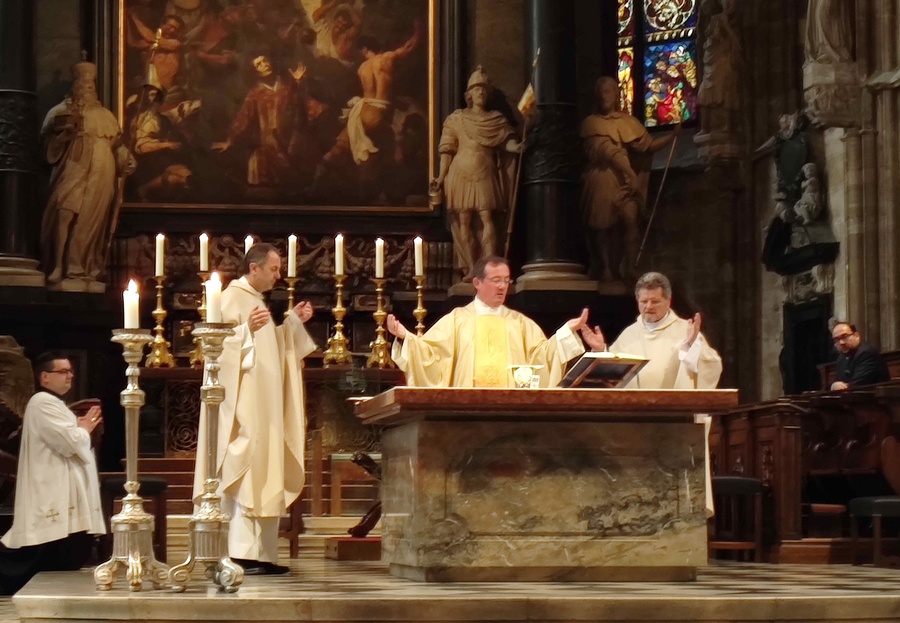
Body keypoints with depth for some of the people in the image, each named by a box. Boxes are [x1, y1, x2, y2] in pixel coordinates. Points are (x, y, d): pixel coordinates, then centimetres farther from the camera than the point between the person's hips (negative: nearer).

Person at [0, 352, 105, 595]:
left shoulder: (53, 404, 22)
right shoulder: (43, 403, -13)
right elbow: (71, 442, -22)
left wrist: (80, 429, 9)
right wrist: (85, 428, -2)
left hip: (65, 500, 11)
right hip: (56, 502, -11)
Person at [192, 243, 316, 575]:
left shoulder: (256, 300, 20)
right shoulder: (232, 297, -9)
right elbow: (219, 343, -18)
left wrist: (293, 321, 20)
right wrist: (247, 329, -31)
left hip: (264, 408, 10)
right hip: (244, 407, -10)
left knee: (265, 479, 7)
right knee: (246, 473, -14)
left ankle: (261, 554, 9)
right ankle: (240, 554, -15)